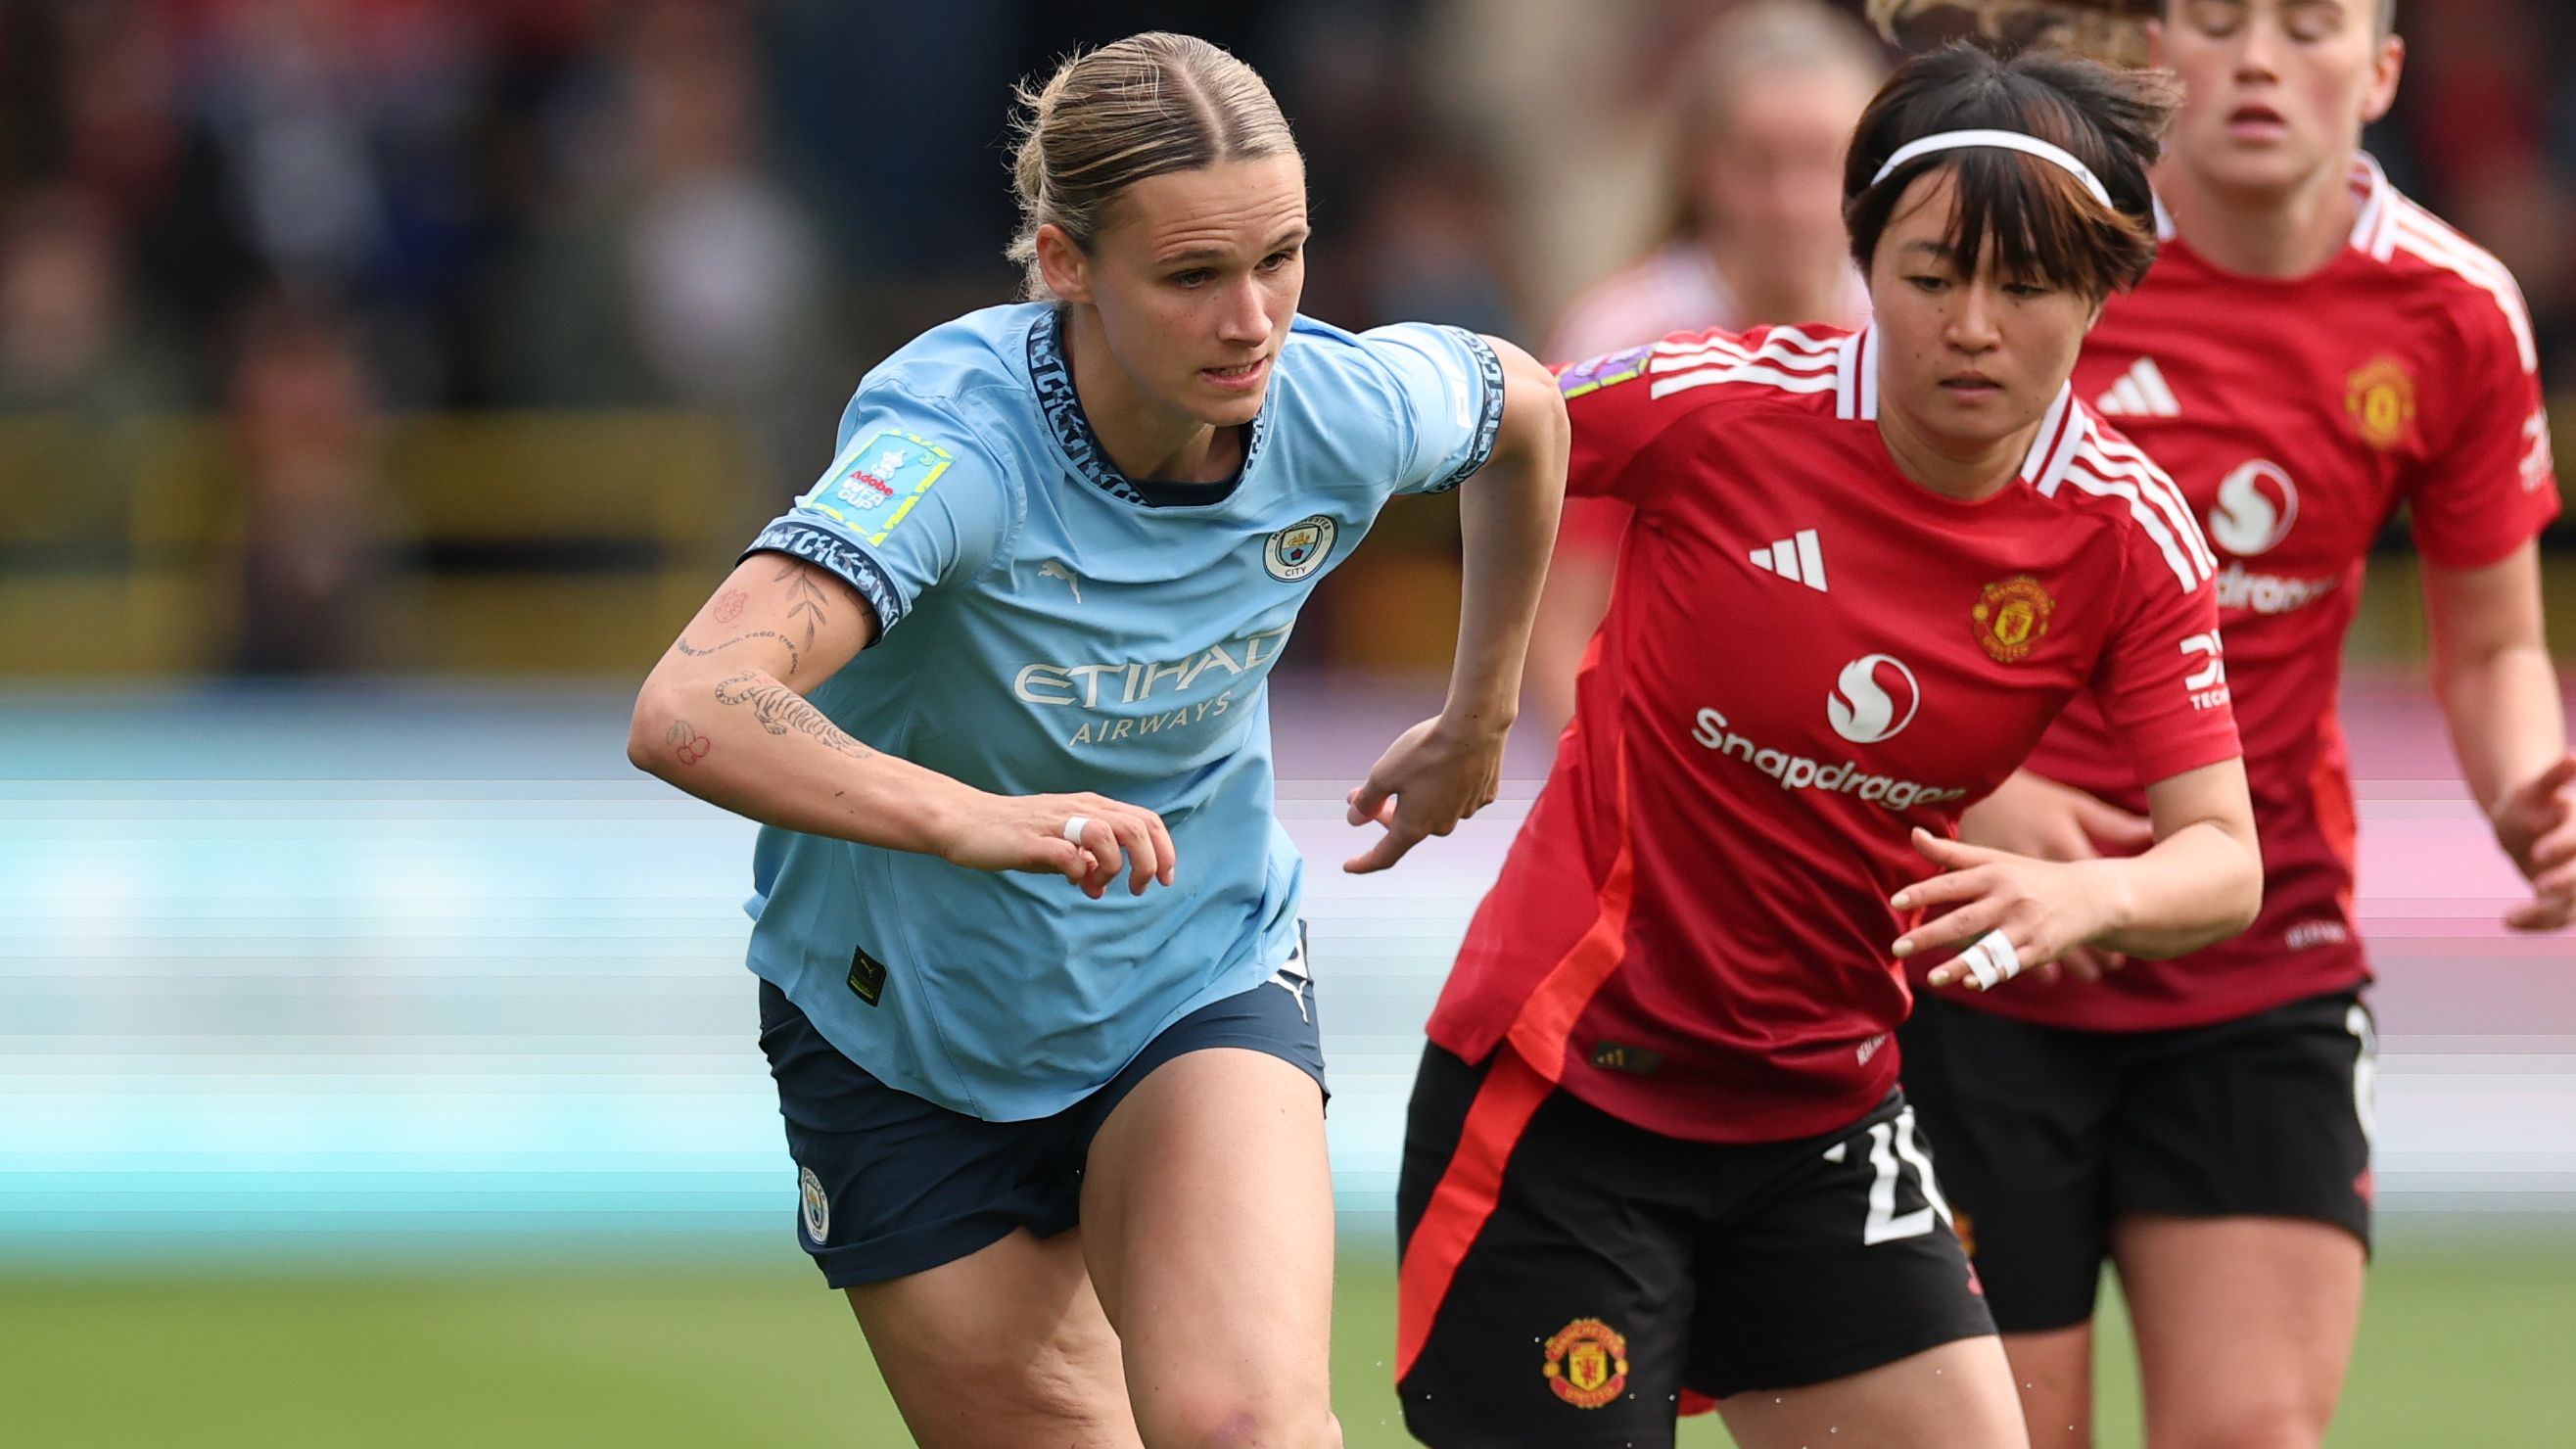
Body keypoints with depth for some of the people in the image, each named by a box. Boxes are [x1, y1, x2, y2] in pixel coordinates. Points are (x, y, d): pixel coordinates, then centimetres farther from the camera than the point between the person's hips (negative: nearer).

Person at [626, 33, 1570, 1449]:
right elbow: (689, 714, -46)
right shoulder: (955, 442, -31)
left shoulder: (1343, 411, -18)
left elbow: (1522, 404, 9)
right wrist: (969, 818, -60)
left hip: (1200, 982, 2)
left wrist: (1477, 722, 19)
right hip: (904, 1039, -2)